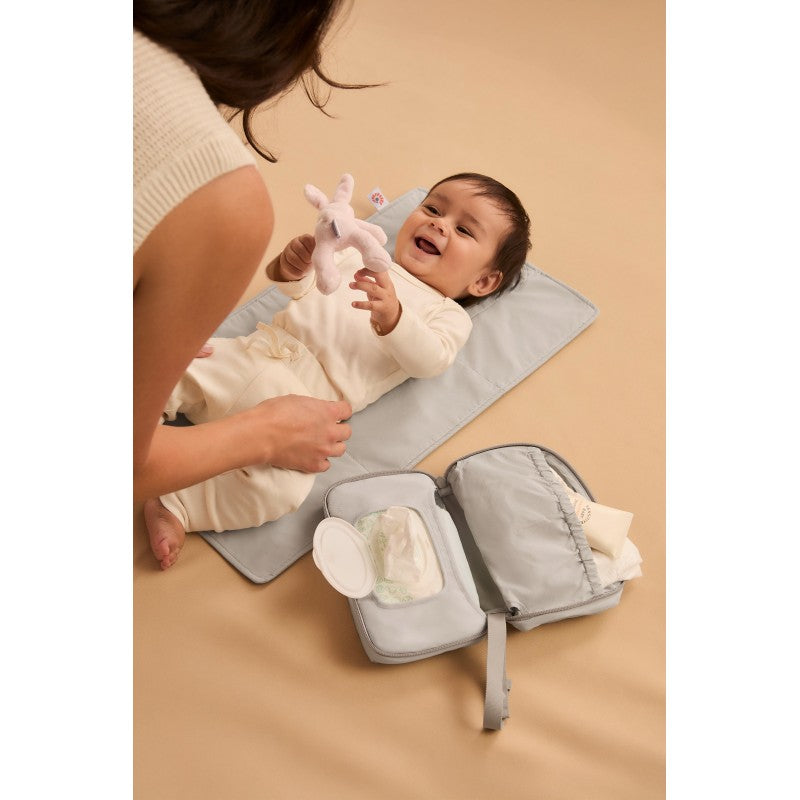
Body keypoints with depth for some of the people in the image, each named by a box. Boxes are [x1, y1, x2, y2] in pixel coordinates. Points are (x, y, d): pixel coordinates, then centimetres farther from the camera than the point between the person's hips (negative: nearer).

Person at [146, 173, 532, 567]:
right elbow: (303, 290, 17)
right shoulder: (363, 256, 24)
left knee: (286, 485, -26)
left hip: (304, 396, -4)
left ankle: (175, 507, -15)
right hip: (250, 351, 5)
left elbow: (429, 360, -10)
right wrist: (291, 270, -8)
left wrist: (392, 317, -30)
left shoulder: (448, 315, 11)